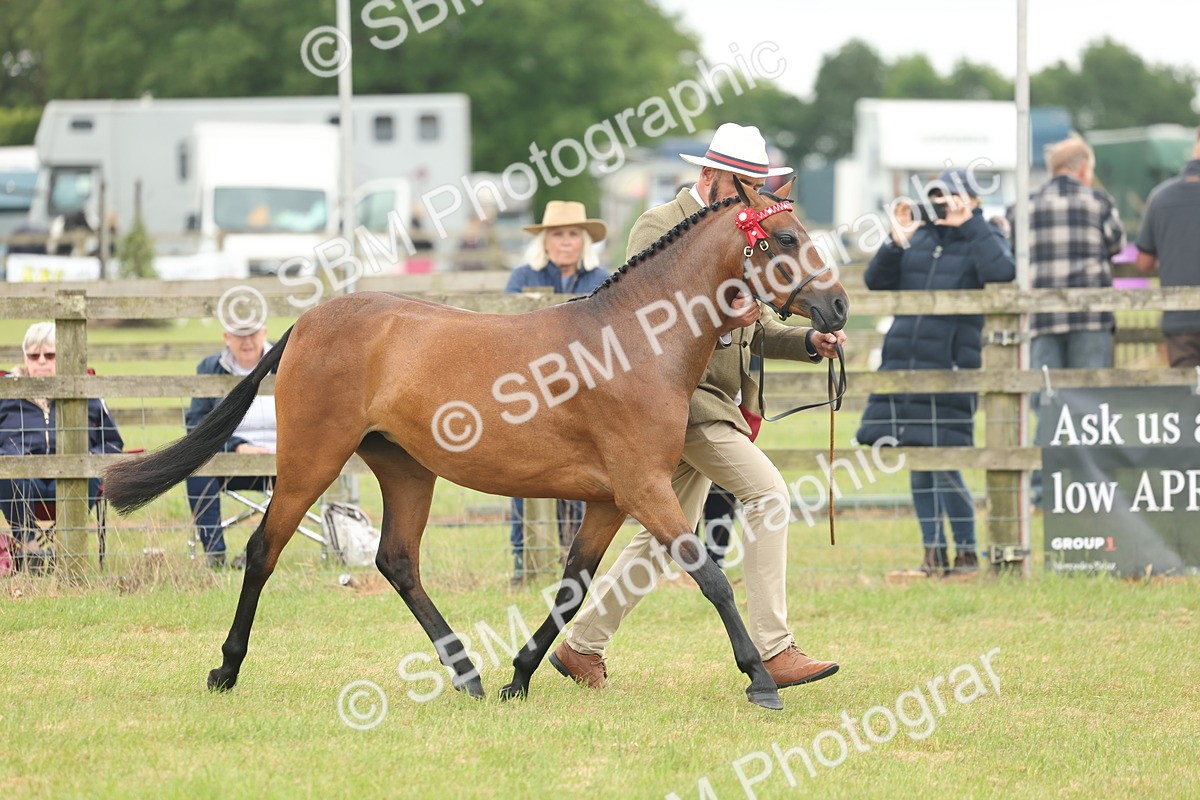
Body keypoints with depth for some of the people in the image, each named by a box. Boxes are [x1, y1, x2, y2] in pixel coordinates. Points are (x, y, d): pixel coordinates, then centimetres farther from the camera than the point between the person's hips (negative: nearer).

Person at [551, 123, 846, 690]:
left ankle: (582, 646, 23)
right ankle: (772, 649, -21)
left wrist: (810, 342, 5)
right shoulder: (660, 227, -8)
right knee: (768, 493, -19)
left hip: (713, 399, 9)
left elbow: (752, 333, 23)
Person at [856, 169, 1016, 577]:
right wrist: (895, 244, -5)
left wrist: (969, 224, -15)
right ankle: (933, 550, 17)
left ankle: (967, 551, 3)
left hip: (949, 365, -5)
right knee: (918, 464, 8)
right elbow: (876, 282, 10)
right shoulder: (919, 237, 14)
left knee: (944, 464, -10)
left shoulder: (984, 238, 3)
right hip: (904, 359, 5)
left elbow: (1001, 273, -19)